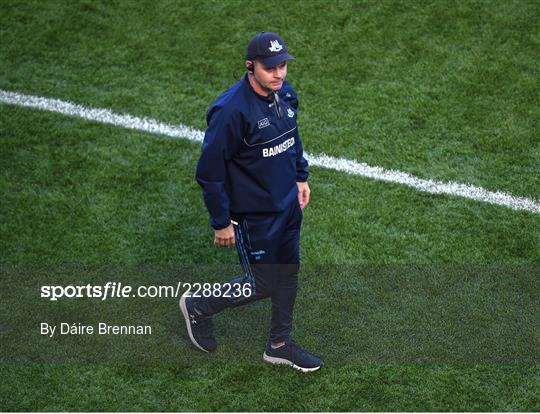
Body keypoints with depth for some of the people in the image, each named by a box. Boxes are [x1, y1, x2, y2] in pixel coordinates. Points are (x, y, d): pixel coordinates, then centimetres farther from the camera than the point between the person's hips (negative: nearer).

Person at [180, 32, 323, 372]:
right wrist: (221, 222, -17)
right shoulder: (231, 111, -28)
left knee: (288, 274, 18)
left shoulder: (286, 94, -4)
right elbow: (210, 171, -22)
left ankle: (280, 345, 36)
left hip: (288, 204, 8)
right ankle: (198, 306, 29)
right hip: (254, 214, -8)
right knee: (262, 285, 5)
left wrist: (301, 176, 17)